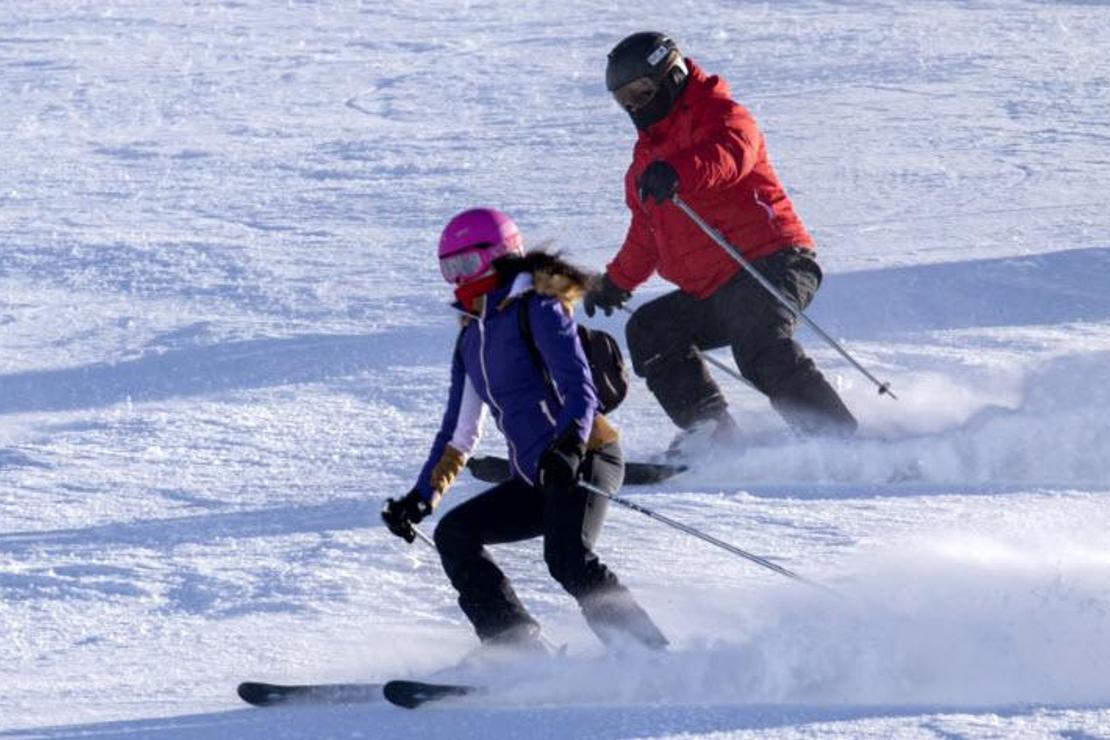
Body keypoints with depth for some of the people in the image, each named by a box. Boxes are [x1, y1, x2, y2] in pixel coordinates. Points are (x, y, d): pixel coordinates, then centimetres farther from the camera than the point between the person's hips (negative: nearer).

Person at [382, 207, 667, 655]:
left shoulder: (537, 309, -4)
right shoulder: (472, 337, 20)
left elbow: (580, 390, -15)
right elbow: (459, 430, 26)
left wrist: (569, 447, -33)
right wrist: (421, 498, 21)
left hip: (584, 457, -9)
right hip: (537, 478, 9)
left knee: (567, 560, -29)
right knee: (454, 534, 1)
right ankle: (518, 648, -10)